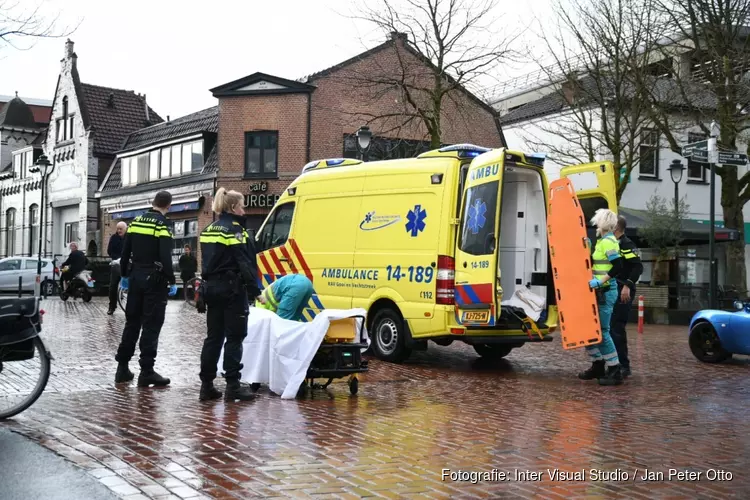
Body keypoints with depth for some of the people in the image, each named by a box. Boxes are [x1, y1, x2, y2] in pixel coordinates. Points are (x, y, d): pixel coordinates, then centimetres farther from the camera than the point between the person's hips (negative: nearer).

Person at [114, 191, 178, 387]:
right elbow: (165, 257, -19)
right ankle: (146, 372, -2)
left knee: (132, 322, 14)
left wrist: (124, 275, 21)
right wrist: (172, 281, -12)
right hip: (154, 280, -6)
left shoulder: (136, 221, 9)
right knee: (151, 325, -2)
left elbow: (125, 251, 12)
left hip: (135, 277, 7)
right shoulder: (162, 225, -12)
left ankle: (122, 367, 17)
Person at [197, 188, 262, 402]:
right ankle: (233, 386, -3)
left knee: (213, 336, 11)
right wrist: (254, 291, -17)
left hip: (212, 287, 8)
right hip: (232, 288, -8)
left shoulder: (209, 230, 15)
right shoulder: (235, 229, -11)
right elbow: (245, 263, -17)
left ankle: (207, 385, 13)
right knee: (235, 337, -3)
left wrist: (208, 286, 20)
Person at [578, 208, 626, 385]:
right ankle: (598, 365, 22)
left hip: (605, 292, -10)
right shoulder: (602, 241, 16)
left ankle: (615, 370, -2)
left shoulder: (608, 242, -13)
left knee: (602, 331, -8)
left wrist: (600, 281, -26)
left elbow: (618, 266, -23)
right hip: (599, 291, 10)